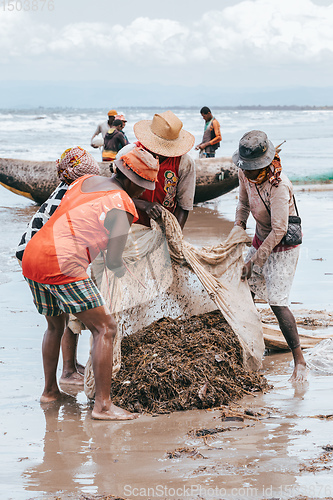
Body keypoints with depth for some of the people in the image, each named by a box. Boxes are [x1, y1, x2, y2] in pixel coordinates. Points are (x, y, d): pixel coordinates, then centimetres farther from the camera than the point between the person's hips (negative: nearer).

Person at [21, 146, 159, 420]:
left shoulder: (86, 180, 17)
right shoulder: (122, 208, -7)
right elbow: (114, 262, -7)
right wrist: (127, 272, 15)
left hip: (31, 256, 9)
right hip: (63, 266, -9)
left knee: (56, 325, 28)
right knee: (105, 328, -4)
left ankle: (50, 390, 36)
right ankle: (103, 404, -11)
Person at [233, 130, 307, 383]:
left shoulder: (278, 184, -31)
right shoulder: (246, 174, -7)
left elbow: (279, 230, -29)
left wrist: (256, 259, -24)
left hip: (284, 245, -8)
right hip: (261, 239, 8)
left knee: (276, 301, -17)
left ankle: (299, 361, -12)